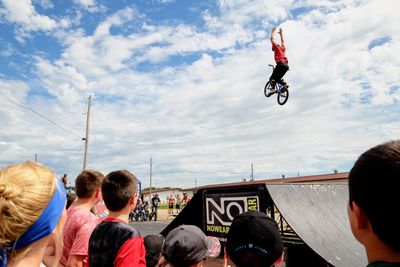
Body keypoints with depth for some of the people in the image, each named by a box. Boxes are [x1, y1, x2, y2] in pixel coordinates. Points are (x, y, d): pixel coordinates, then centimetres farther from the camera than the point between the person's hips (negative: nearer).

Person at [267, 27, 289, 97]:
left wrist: (273, 31, 31)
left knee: (272, 78, -5)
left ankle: (273, 89, -28)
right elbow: (282, 41, 46)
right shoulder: (283, 48, 28)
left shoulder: (276, 47, 13)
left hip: (280, 64, -7)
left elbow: (271, 39, 18)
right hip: (286, 65, 7)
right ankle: (284, 84, -7)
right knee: (277, 78, 17)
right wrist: (281, 33, 56)